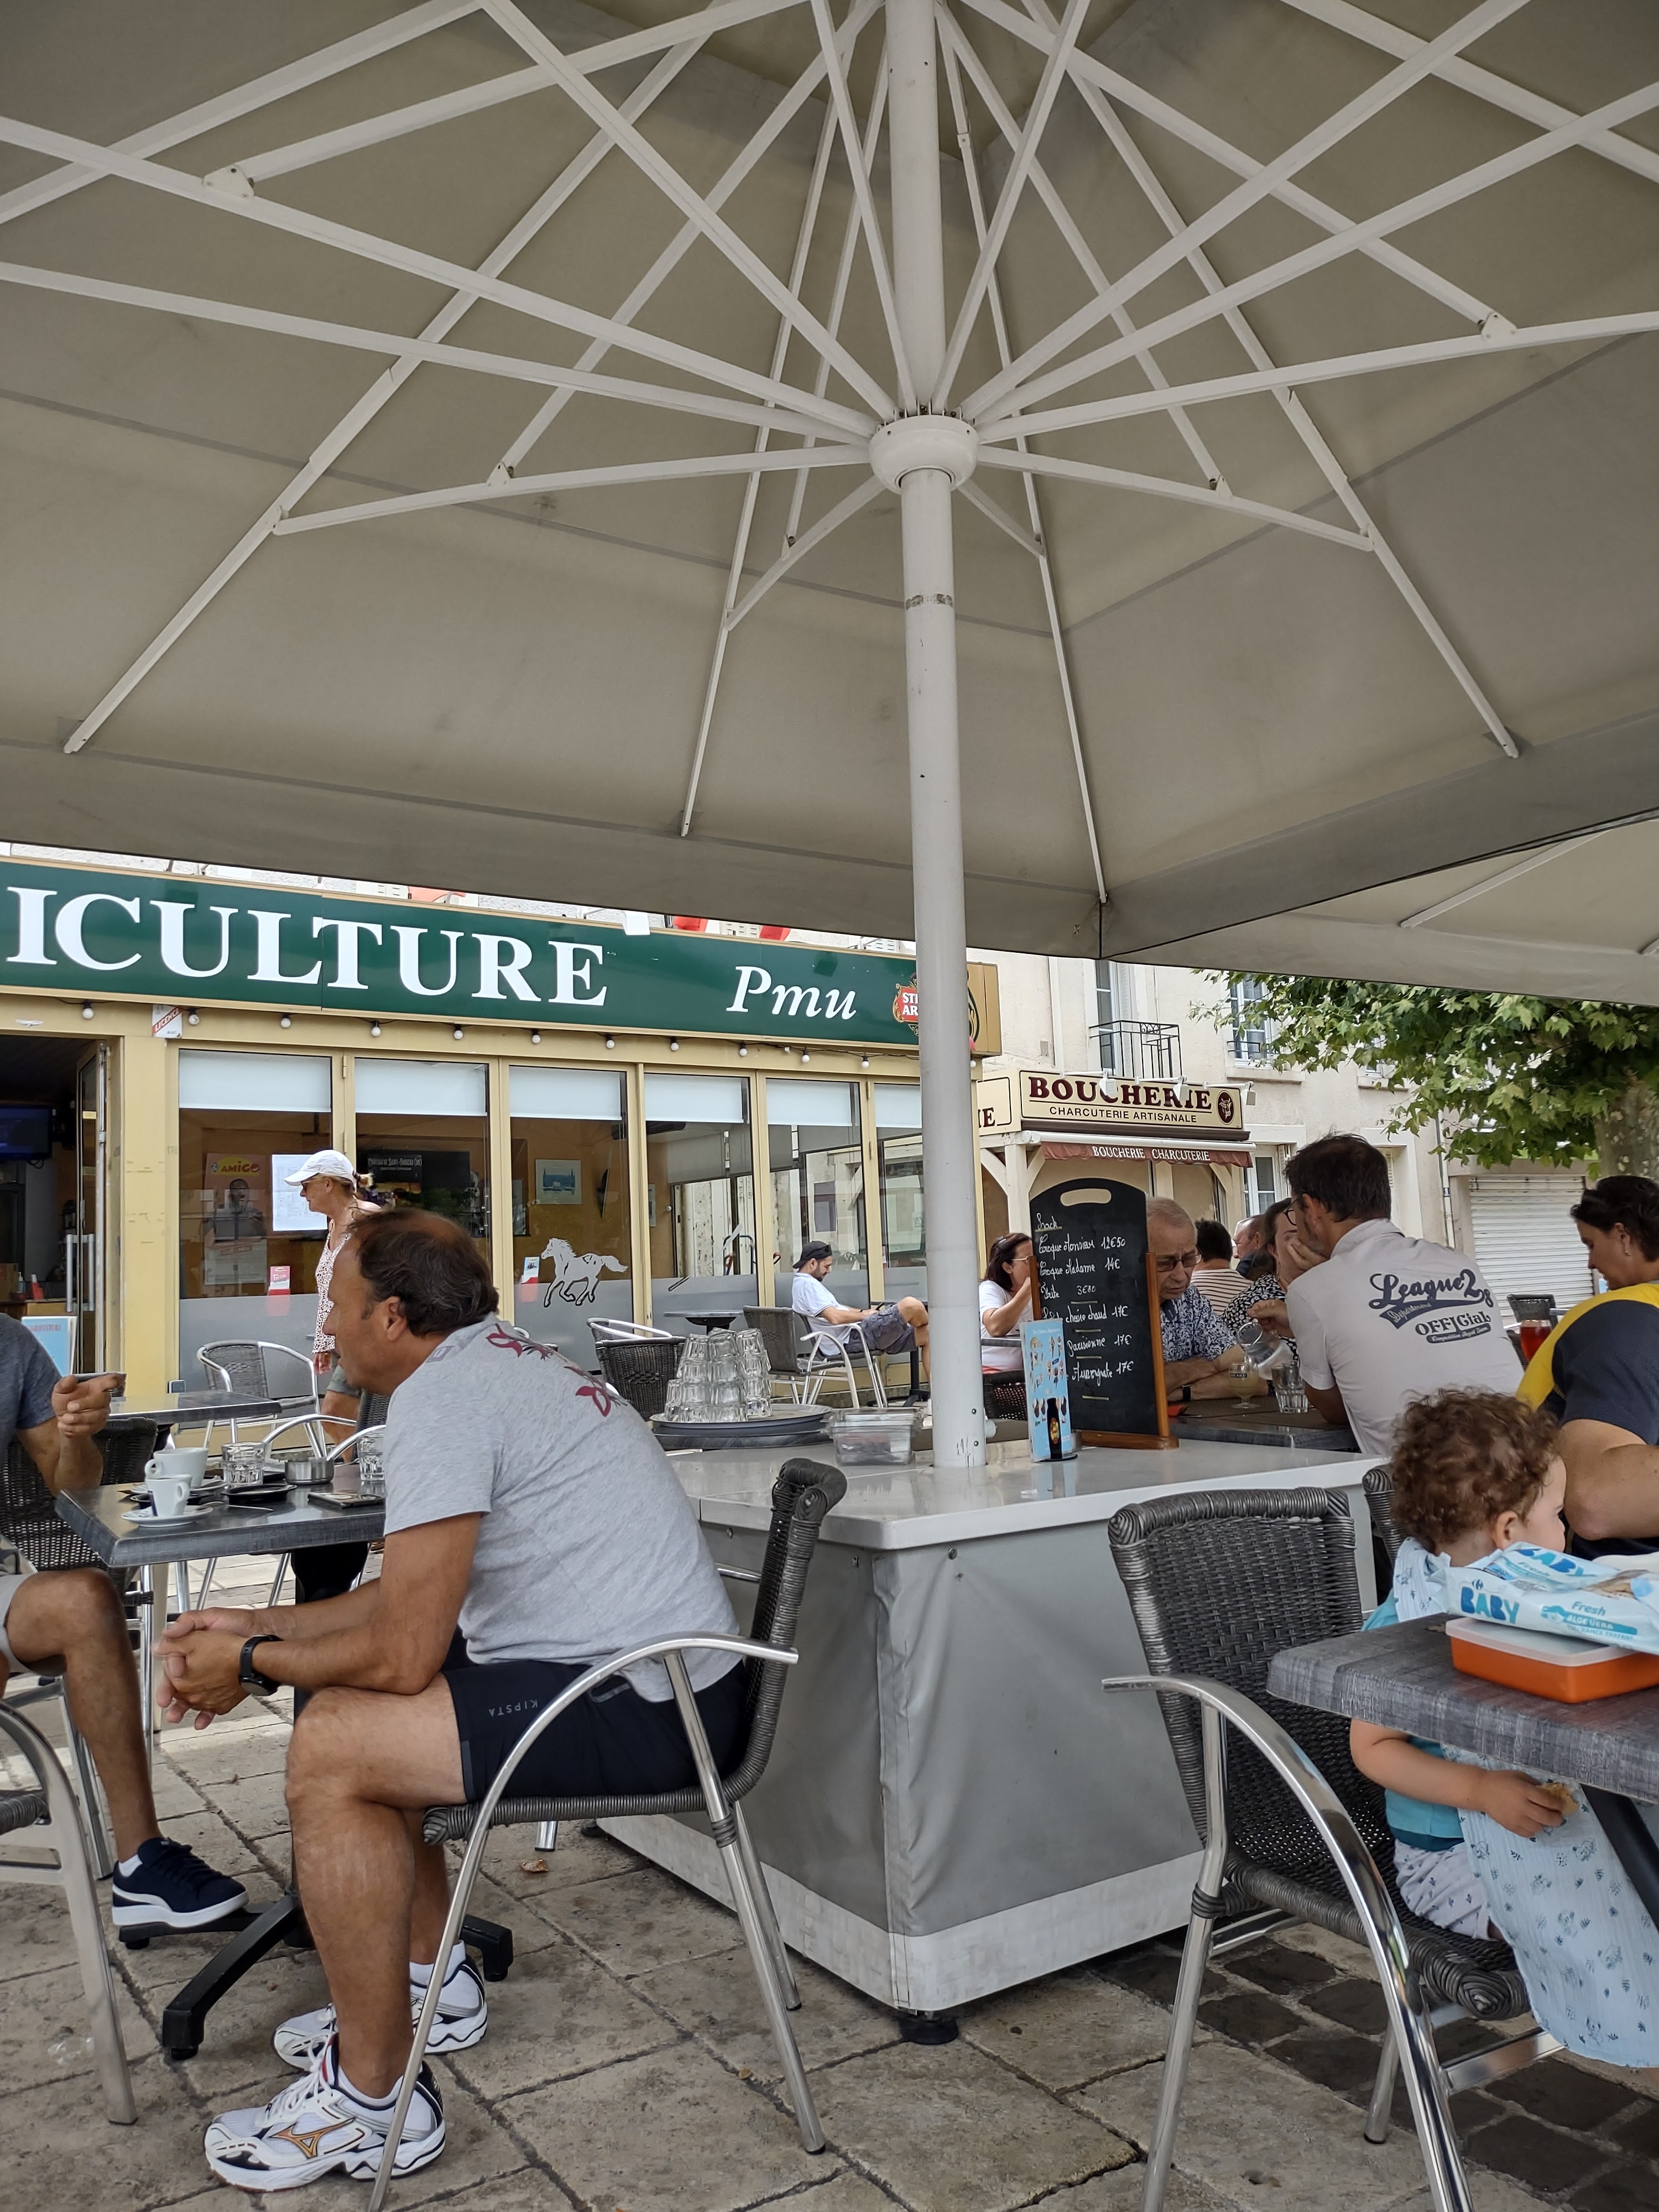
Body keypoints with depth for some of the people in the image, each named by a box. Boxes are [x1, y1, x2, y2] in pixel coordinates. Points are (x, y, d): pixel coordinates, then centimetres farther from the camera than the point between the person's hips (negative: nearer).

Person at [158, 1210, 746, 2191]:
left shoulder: (444, 1392, -17)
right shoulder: (510, 1360, 13)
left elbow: (403, 1654, -17)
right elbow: (415, 1594, 21)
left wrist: (252, 1663, 0)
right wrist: (261, 1624, 17)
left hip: (644, 1707, -11)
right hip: (657, 1680, 11)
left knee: (331, 1750, -14)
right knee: (353, 1707, 18)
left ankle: (373, 2104, 2)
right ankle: (431, 1981, 32)